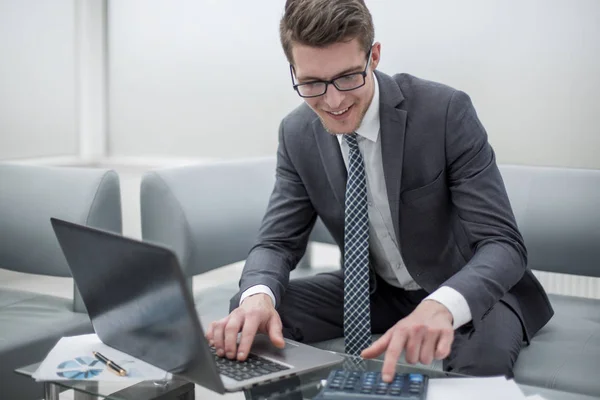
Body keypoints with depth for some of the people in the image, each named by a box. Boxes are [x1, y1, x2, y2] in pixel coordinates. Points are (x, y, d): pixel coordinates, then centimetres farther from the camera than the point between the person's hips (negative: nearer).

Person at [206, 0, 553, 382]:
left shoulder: (446, 111, -24)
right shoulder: (297, 134, -9)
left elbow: (503, 244, -27)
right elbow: (278, 242, -6)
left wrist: (443, 305, -49)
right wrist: (258, 295, -32)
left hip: (467, 289, -3)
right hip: (374, 290, 4)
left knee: (485, 351, -37)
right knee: (250, 313, -16)